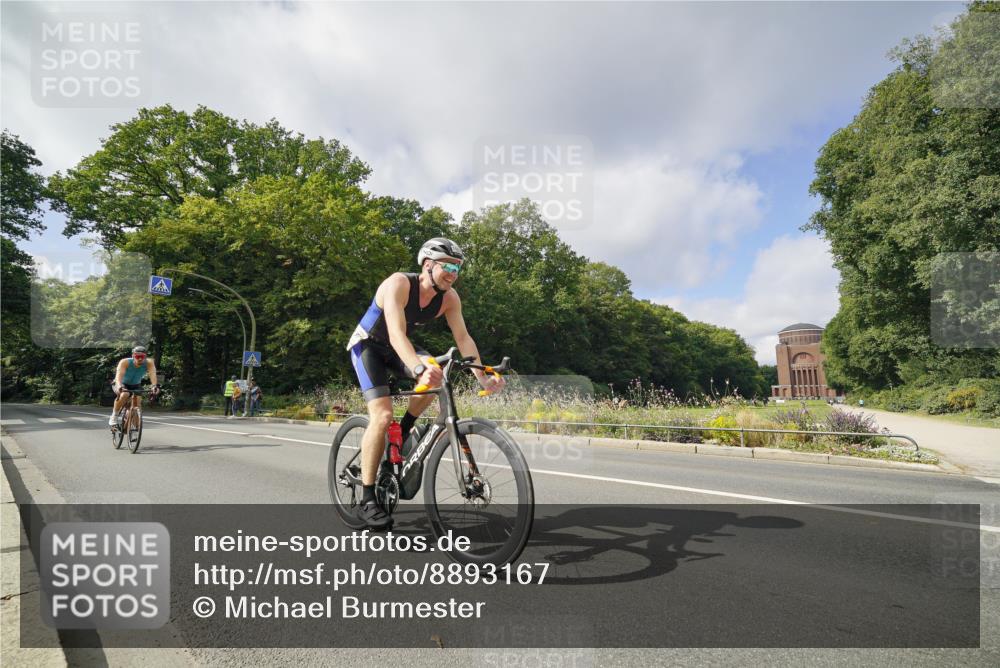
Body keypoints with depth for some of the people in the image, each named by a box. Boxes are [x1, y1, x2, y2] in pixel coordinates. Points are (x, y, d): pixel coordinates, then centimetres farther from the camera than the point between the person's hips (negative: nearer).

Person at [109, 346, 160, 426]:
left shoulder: (149, 363, -26)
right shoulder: (125, 362, -31)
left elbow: (153, 374, -42)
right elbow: (119, 375, -45)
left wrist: (155, 386, -61)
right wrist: (119, 386, -64)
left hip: (135, 386, 3)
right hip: (122, 385, -3)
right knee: (124, 395, -34)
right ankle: (113, 416, -15)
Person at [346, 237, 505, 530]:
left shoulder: (449, 298, -14)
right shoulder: (398, 284, -31)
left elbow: (463, 337, -17)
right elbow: (396, 333, -43)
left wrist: (482, 377, -31)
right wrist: (419, 369, -59)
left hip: (397, 348, 5)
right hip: (368, 345, -5)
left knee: (435, 372, -26)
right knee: (382, 415, -21)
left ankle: (402, 434, -1)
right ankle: (367, 500, -9)